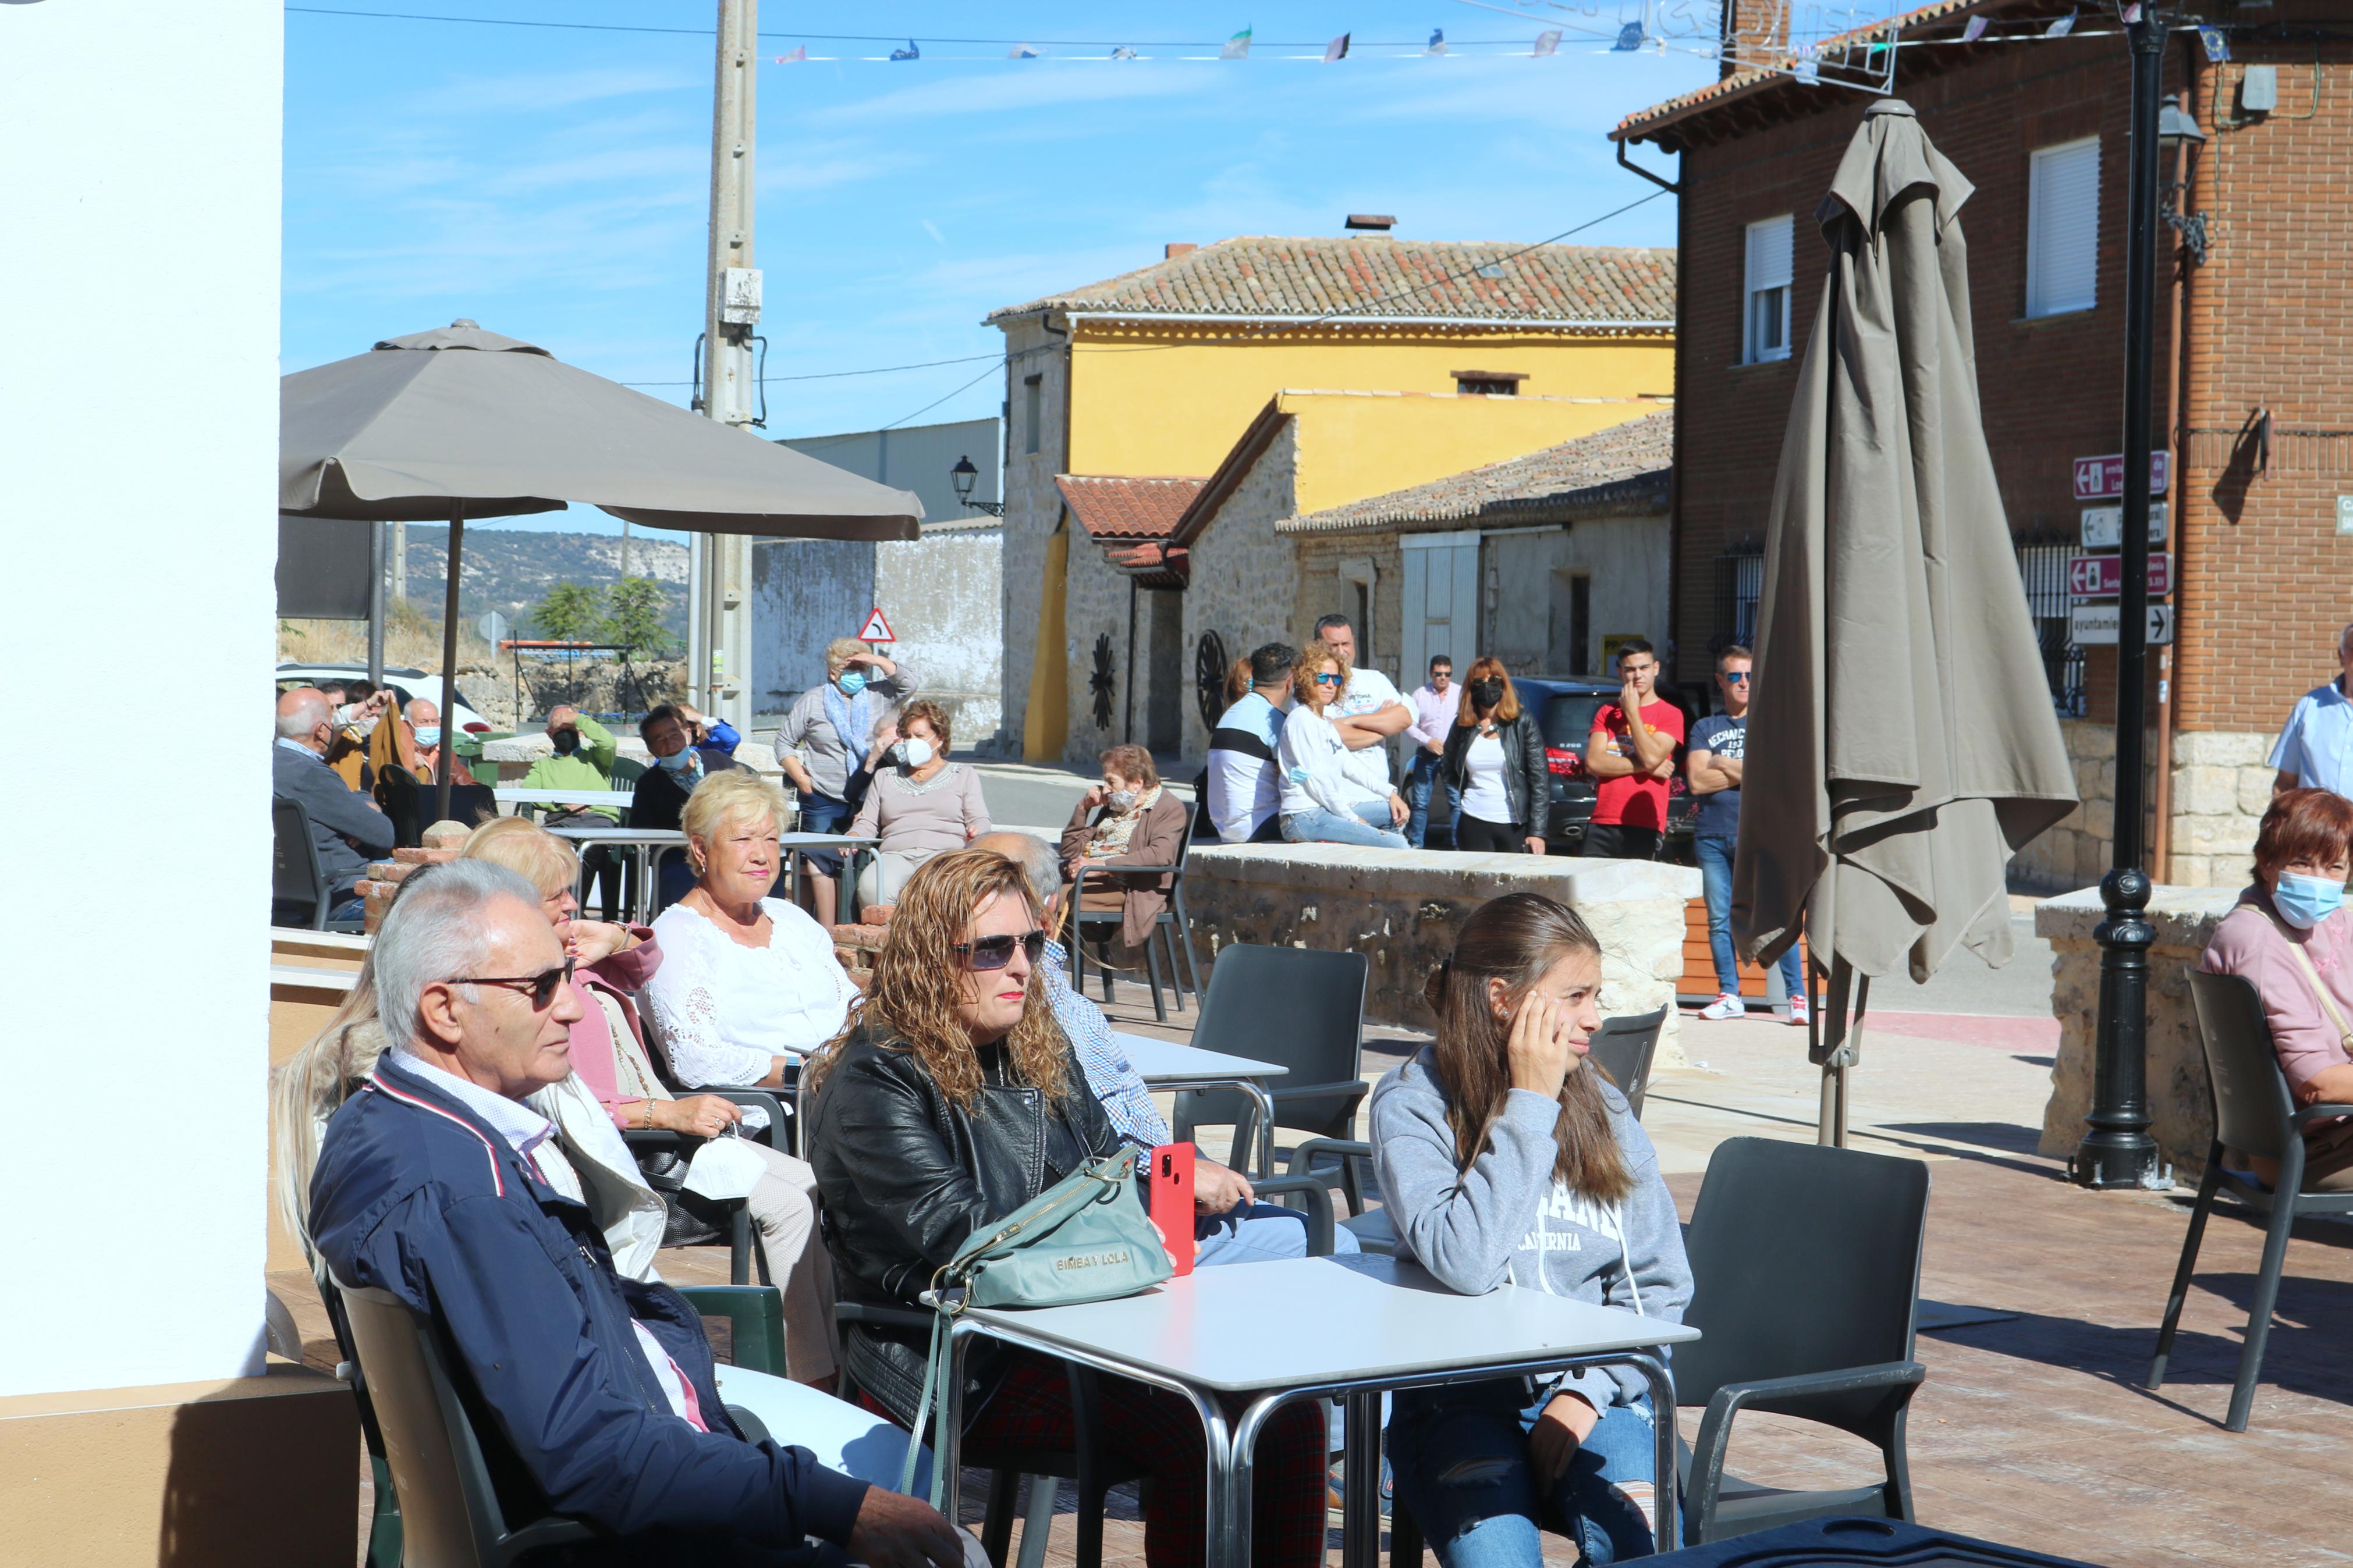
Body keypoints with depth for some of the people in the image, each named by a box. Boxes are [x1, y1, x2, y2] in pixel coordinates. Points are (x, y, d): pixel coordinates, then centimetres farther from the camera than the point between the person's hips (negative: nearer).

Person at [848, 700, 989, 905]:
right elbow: (867, 824, 25)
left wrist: (976, 833, -13)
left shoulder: (964, 776, 24)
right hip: (896, 855, 2)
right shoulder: (885, 778, 31)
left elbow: (980, 821, 13)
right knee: (872, 886, -38)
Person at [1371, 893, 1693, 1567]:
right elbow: (1466, 1263, -21)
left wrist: (1586, 1393, -7)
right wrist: (1530, 1107, -15)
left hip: (1595, 1391, 3)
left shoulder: (1601, 1105, 8)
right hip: (1460, 1402, -3)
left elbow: (1660, 1283, 8)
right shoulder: (1411, 1106, -4)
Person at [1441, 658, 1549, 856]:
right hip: (1473, 825, 3)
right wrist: (1466, 790, 7)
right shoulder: (1462, 726, 8)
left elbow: (1540, 778, -4)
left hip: (1515, 826, -2)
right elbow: (1446, 769, 25)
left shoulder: (1523, 723, -1)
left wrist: (1537, 831, -9)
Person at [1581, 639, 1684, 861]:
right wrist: (1645, 766, -4)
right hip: (1602, 825, 3)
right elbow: (1593, 763, 2)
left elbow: (1652, 757, -11)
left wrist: (1632, 712, -3)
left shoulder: (1670, 715, 5)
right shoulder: (1606, 713, 16)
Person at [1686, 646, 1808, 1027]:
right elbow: (1696, 780, 1)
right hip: (1712, 835, 3)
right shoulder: (1705, 728, 15)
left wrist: (1725, 765, 1)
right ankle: (1728, 995, 11)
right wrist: (1748, 772, -2)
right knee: (1720, 920, 2)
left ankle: (1798, 996, -6)